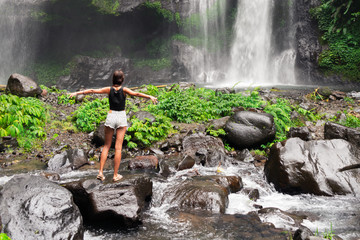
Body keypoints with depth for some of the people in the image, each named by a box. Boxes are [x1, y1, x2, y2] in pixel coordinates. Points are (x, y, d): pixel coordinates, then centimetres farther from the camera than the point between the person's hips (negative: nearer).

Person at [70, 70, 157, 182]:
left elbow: (92, 91, 0)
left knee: (107, 146, 14)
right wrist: (150, 97, -33)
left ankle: (101, 172, 6)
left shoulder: (109, 89, -2)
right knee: (118, 148, 2)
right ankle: (115, 175, 6)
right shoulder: (124, 90, -8)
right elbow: (136, 94, -24)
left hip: (111, 116, 2)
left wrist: (77, 93, 8)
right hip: (121, 118, -2)